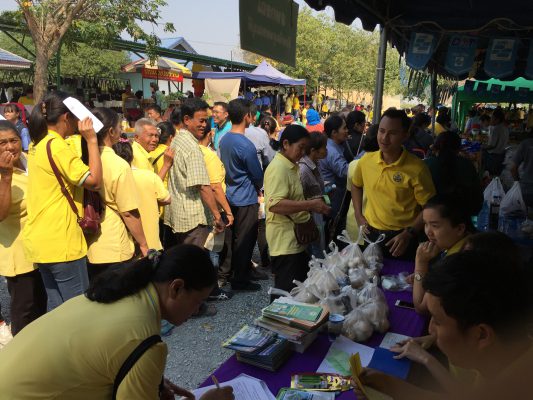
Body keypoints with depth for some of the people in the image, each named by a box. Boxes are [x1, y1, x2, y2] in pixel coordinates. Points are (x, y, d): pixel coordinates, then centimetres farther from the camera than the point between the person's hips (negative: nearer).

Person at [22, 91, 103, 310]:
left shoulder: (37, 144, 11)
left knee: (57, 306, 18)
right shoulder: (56, 145, -17)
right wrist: (91, 140, -14)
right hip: (61, 241, -9)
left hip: (41, 239, 9)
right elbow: (95, 182, -18)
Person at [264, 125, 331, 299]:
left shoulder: (291, 166, 16)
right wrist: (310, 205, -27)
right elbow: (274, 204, -29)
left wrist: (313, 206, 13)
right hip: (285, 242, -10)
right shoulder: (278, 168, -17)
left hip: (296, 240, 10)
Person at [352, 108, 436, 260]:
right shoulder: (366, 160, -4)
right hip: (371, 233, 4)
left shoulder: (417, 168, -17)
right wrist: (358, 214, 6)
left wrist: (409, 234, -19)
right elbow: (356, 185, 15)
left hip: (401, 237, -4)